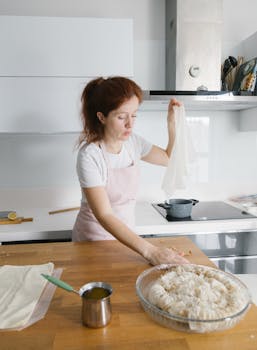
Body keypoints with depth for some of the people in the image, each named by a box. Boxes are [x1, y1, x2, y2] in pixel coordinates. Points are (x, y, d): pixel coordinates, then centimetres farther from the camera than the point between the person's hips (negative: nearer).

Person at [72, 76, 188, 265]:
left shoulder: (133, 141, -6)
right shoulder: (90, 156, -26)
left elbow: (169, 158, 8)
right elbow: (104, 216, -30)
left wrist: (172, 124, -6)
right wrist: (149, 251, -38)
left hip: (126, 235, 6)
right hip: (95, 238, -5)